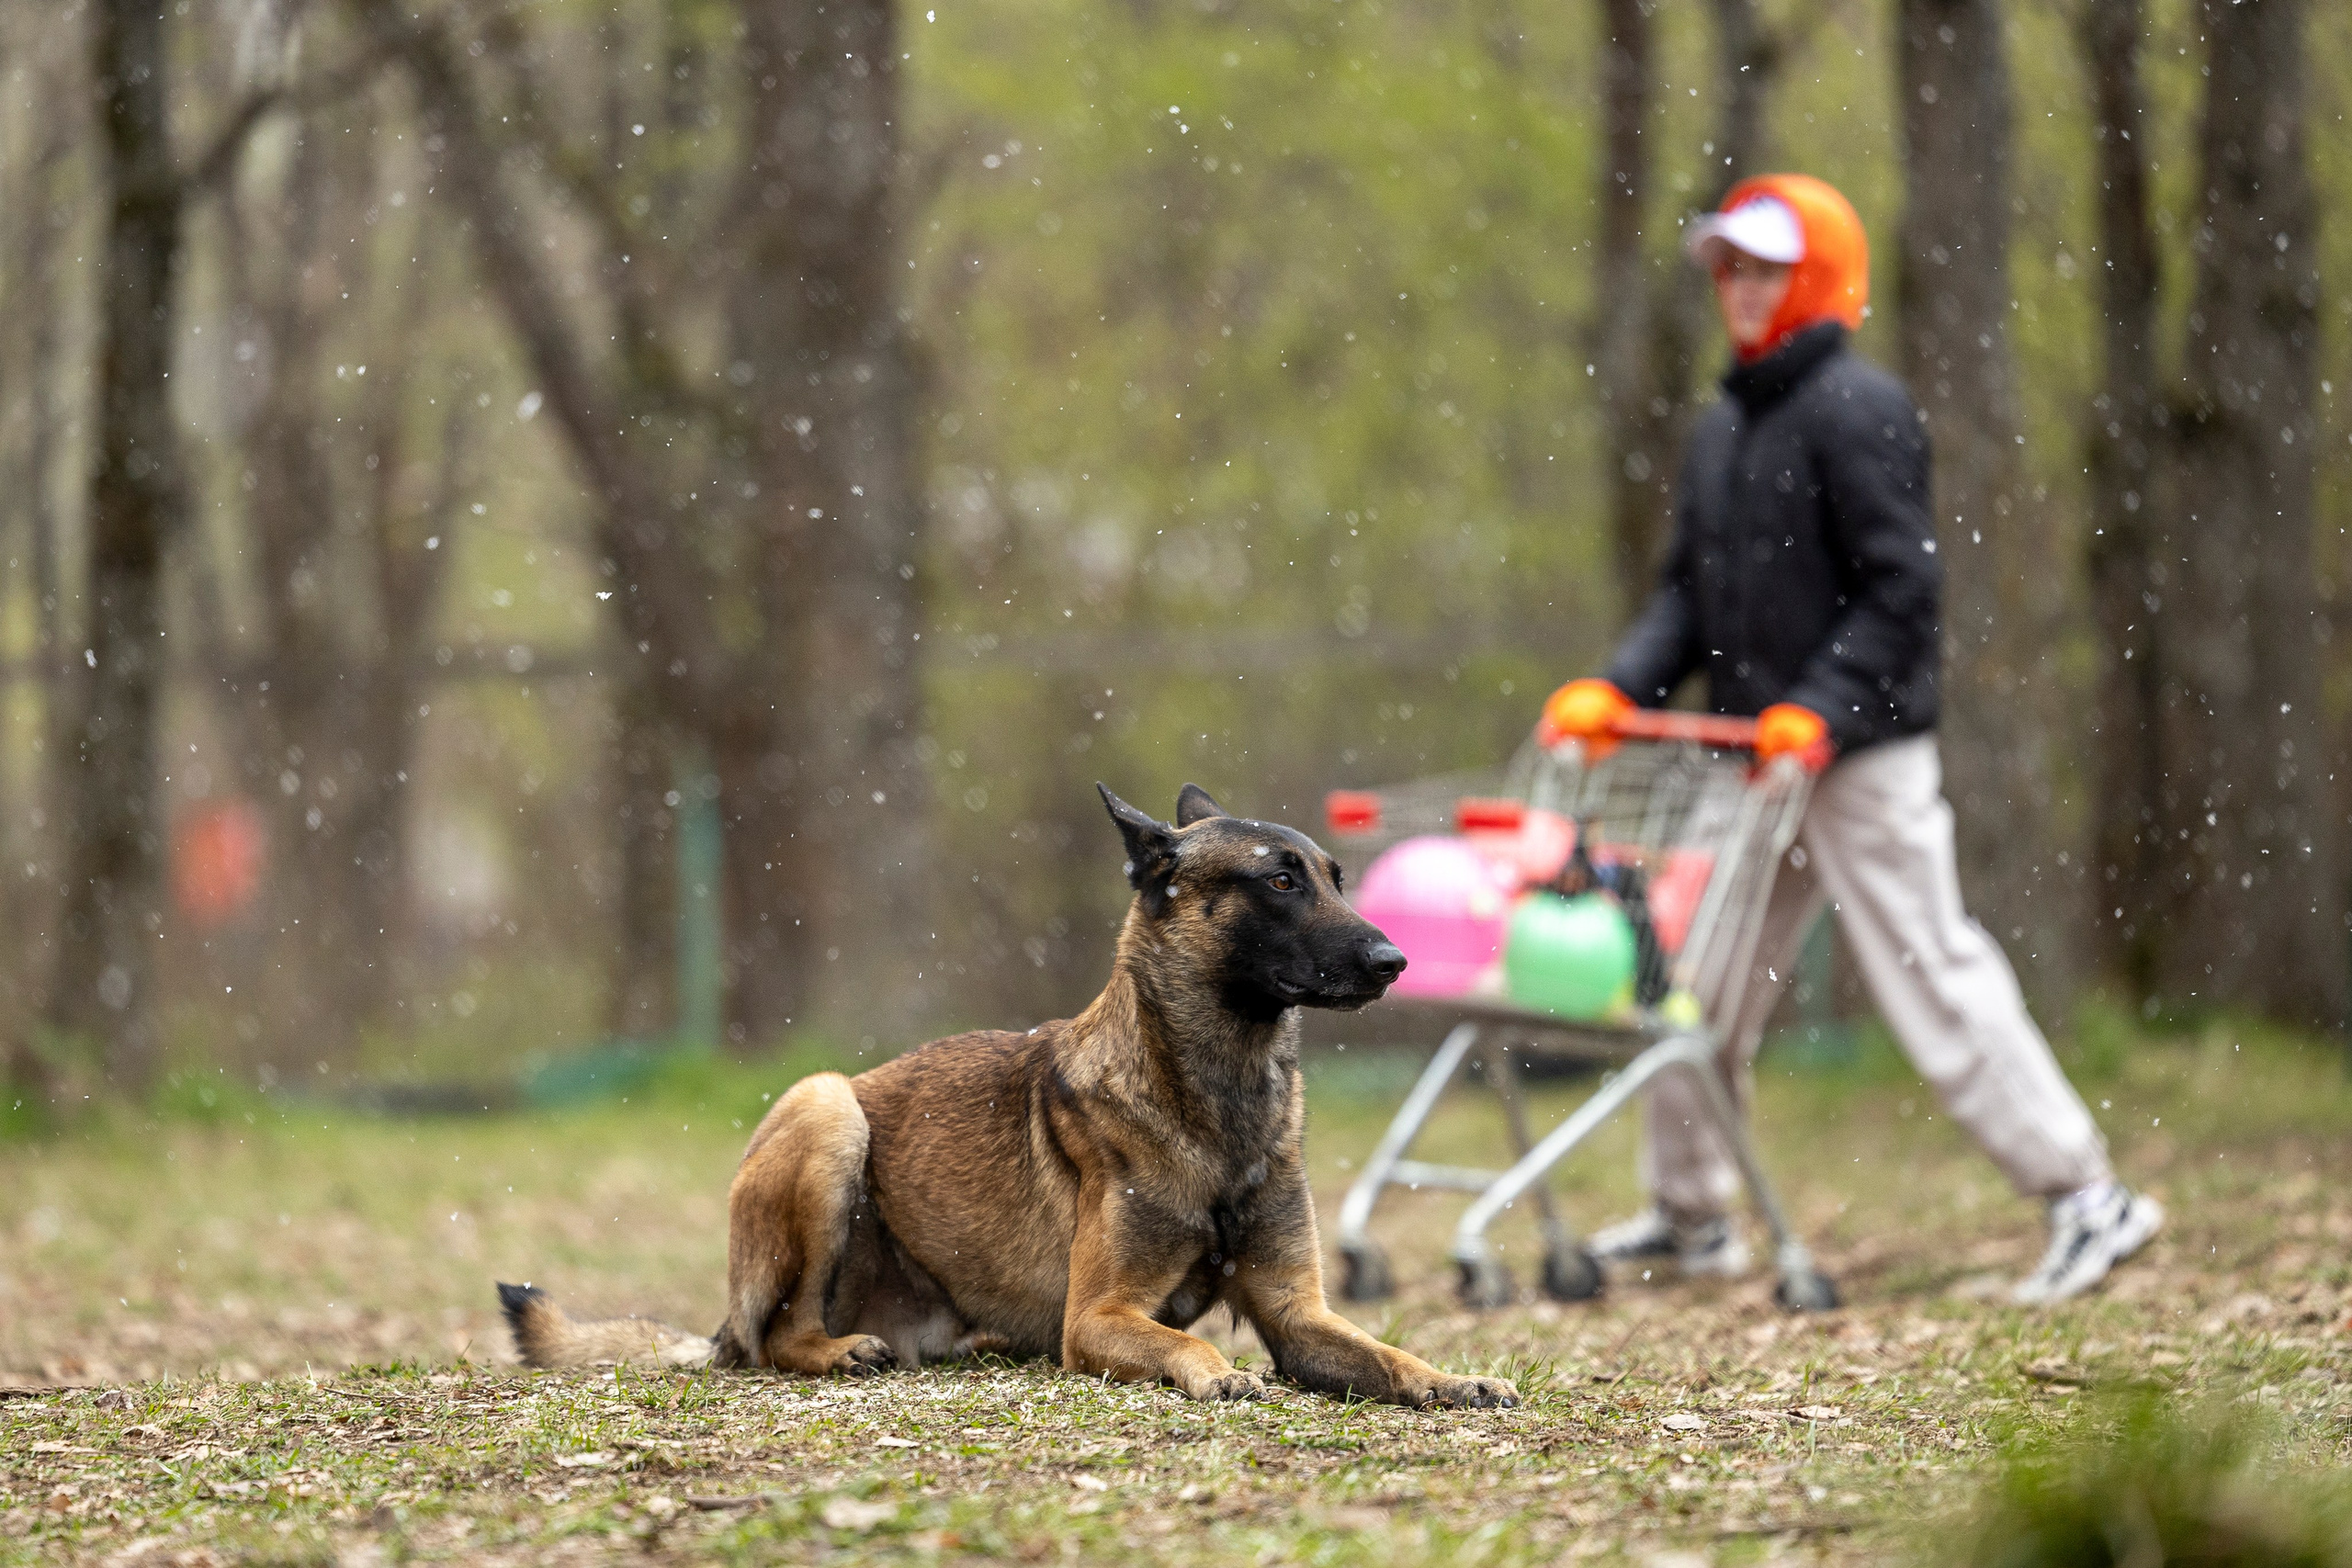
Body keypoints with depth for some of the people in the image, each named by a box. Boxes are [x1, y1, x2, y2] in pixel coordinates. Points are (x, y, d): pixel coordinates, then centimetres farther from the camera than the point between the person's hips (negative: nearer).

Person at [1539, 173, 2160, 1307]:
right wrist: (1617, 688, 1)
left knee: (1930, 978, -9)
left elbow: (1903, 587, -16)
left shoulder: (1856, 409, -11)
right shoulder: (1722, 429, 15)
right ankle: (1691, 1214, 23)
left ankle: (2087, 1199, -5)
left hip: (1864, 756, -8)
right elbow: (1692, 593, 17)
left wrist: (1820, 712, -23)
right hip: (1757, 754, 8)